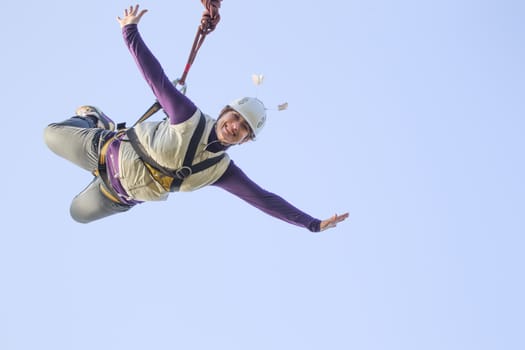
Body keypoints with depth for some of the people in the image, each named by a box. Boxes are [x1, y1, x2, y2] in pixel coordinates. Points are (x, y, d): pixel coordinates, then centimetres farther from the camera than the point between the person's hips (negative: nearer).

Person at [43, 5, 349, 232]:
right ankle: (93, 119, 41)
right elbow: (157, 77, -27)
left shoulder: (222, 171, -22)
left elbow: (264, 199, -23)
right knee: (50, 135, 13)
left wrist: (313, 223, -28)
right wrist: (131, 32, -28)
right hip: (108, 151, -2)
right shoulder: (190, 117, -29)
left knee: (79, 214, 20)